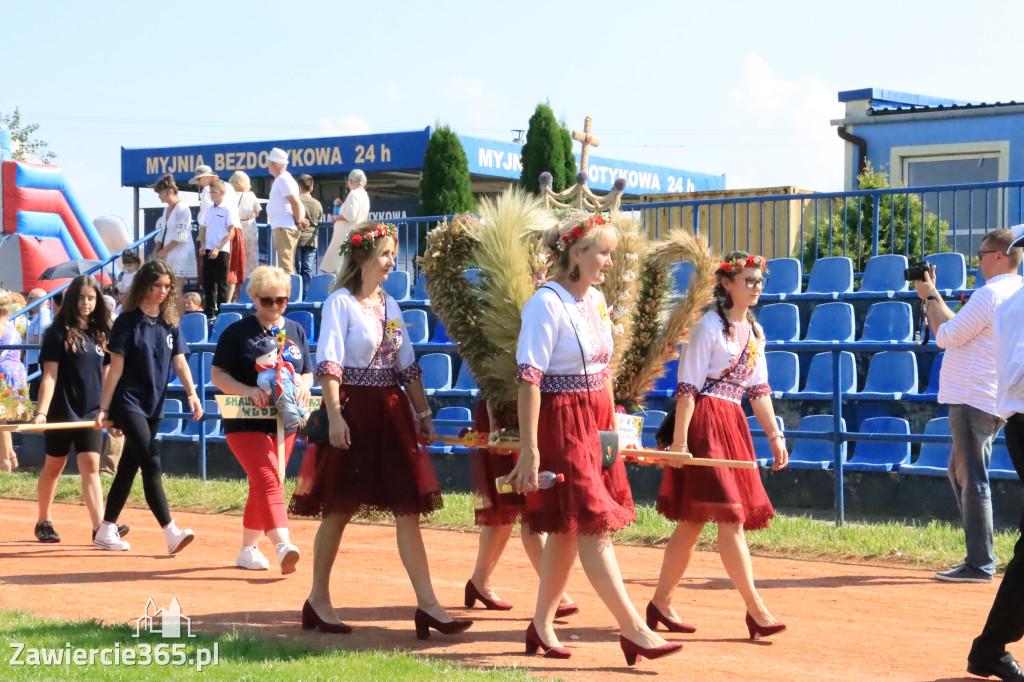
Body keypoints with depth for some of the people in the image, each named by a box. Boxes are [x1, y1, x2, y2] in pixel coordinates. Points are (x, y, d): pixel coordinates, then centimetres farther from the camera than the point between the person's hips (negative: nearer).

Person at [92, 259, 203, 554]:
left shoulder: (169, 323, 7)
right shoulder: (127, 321, -7)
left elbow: (179, 361, 2)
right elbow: (116, 367, -7)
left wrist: (192, 393, -15)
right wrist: (104, 408, -8)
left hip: (154, 407, 6)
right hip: (128, 404, -6)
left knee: (129, 468, 12)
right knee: (151, 464, -15)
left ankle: (106, 532, 21)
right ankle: (171, 533, -21)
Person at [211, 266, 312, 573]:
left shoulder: (296, 331, 12)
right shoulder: (237, 332, -2)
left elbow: (308, 373, 16)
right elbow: (217, 374, -4)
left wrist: (304, 385, -8)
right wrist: (246, 390, -21)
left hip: (285, 423, 5)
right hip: (246, 423, -5)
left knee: (261, 486, 12)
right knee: (268, 479, -21)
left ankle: (248, 549, 25)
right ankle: (282, 545, -34)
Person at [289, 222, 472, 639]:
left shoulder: (389, 305, 14)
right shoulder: (340, 303, -6)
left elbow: (408, 366, 17)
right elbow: (329, 363, -14)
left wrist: (423, 414, 14)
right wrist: (335, 415, -22)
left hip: (390, 412, 7)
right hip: (352, 411, -6)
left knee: (409, 508, 0)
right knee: (338, 509, 2)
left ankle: (427, 605, -2)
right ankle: (318, 601, 16)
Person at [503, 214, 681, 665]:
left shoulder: (596, 300, 9)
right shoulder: (547, 304, -15)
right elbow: (529, 380, -18)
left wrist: (612, 423, 16)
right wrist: (529, 451, -21)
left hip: (596, 420, 8)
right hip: (561, 421, -8)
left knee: (566, 529, 11)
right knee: (593, 526, -6)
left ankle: (541, 626, 20)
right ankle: (633, 629, -4)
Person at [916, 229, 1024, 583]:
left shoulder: (990, 294, -17)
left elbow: (946, 335, -14)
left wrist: (930, 297, -1)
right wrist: (934, 298, 22)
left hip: (975, 400, -11)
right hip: (991, 398, 11)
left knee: (972, 479, -8)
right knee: (960, 472, 20)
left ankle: (980, 564, -8)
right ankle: (980, 554, 22)